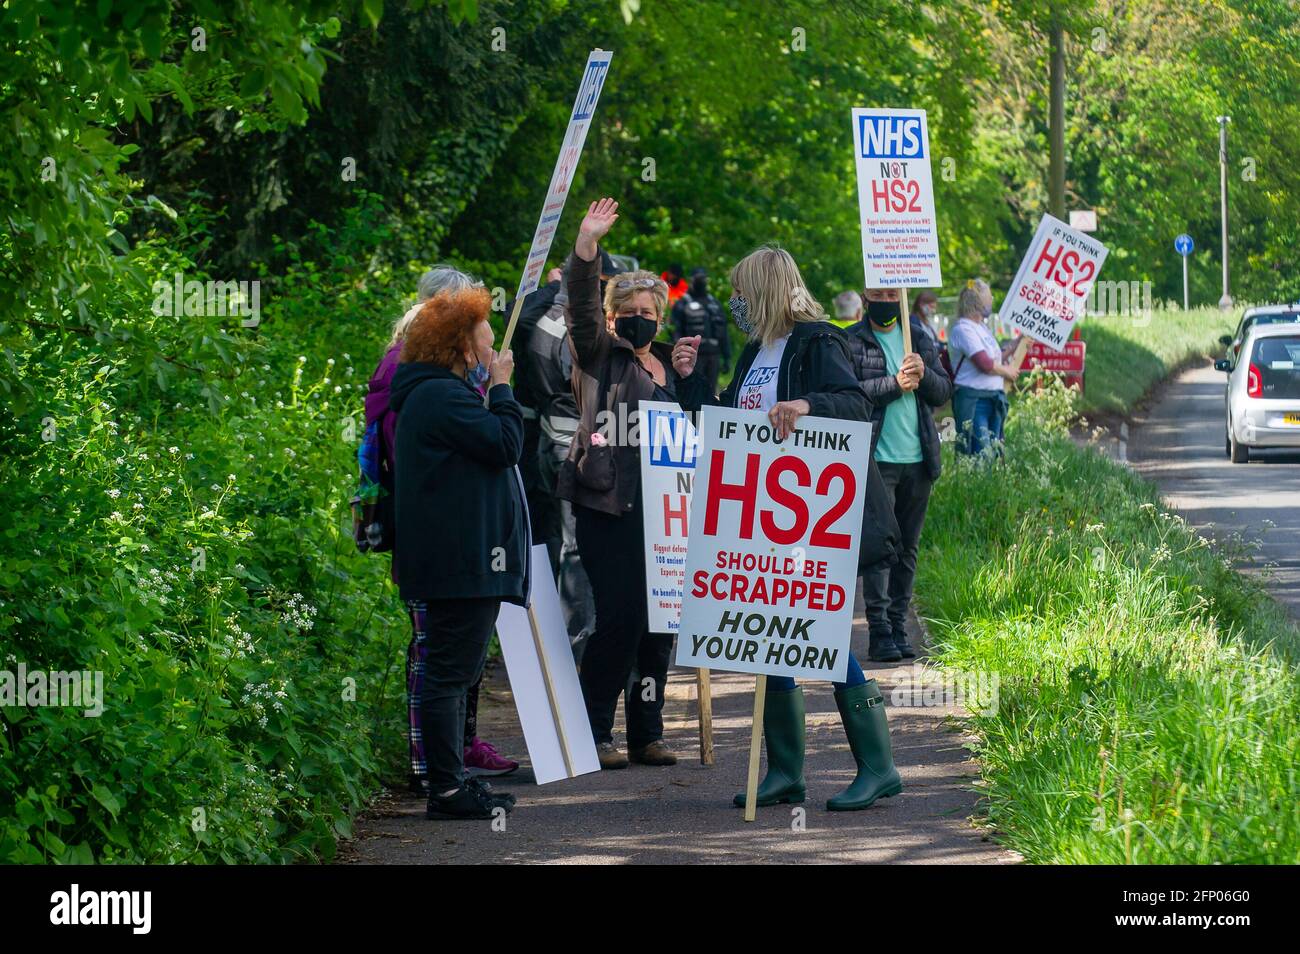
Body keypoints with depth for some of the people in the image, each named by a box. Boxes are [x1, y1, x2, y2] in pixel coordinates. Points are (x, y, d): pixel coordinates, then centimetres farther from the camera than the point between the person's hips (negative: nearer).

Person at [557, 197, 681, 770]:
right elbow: (581, 307, -16)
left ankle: (646, 733, 13)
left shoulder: (669, 366, 18)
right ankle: (594, 733, -2)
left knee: (659, 617, 6)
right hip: (606, 506, -6)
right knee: (619, 614, -10)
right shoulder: (601, 357, 2)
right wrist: (586, 245, -26)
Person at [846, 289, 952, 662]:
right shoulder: (852, 341, -1)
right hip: (876, 460, -5)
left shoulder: (919, 337, 14)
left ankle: (899, 628, 14)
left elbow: (944, 391, 13)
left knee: (908, 548, 8)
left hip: (918, 460, 5)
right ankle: (880, 631, -10)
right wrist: (895, 384, -17)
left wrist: (924, 375, -7)